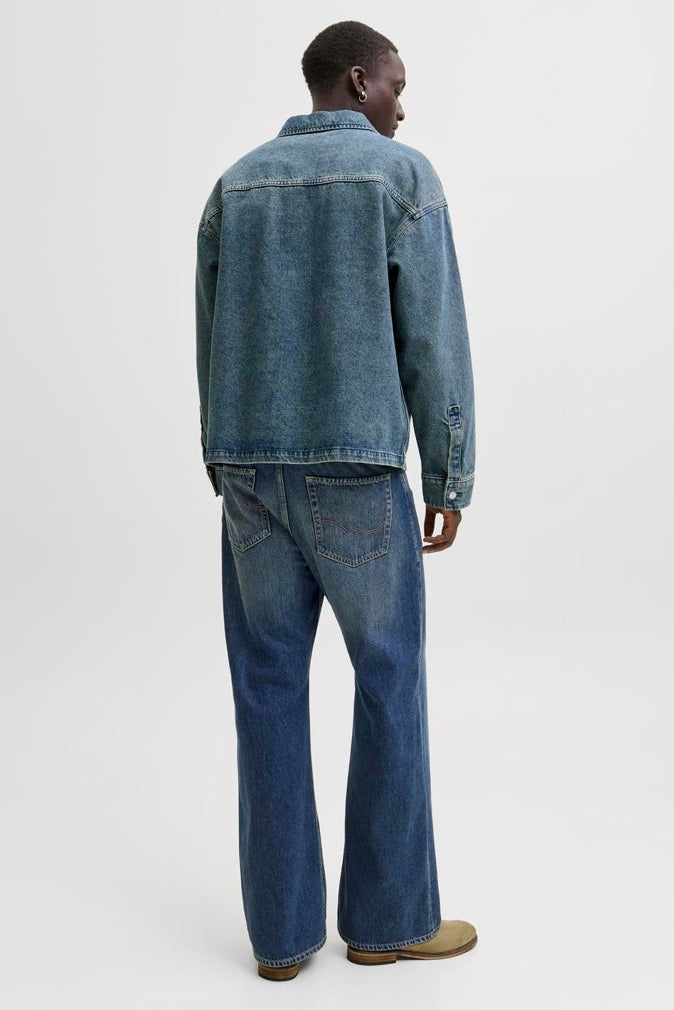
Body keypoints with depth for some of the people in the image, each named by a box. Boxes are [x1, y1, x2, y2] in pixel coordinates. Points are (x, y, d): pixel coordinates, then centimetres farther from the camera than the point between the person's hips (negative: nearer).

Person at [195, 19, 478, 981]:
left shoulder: (235, 186, 13)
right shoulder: (405, 174, -2)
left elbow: (214, 346, 11)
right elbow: (434, 341, -7)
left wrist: (230, 480, 17)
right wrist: (452, 481, 0)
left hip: (254, 469, 5)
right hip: (355, 472, -4)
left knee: (270, 690, 8)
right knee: (391, 681, 8)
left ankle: (284, 926, 13)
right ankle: (390, 913, 18)